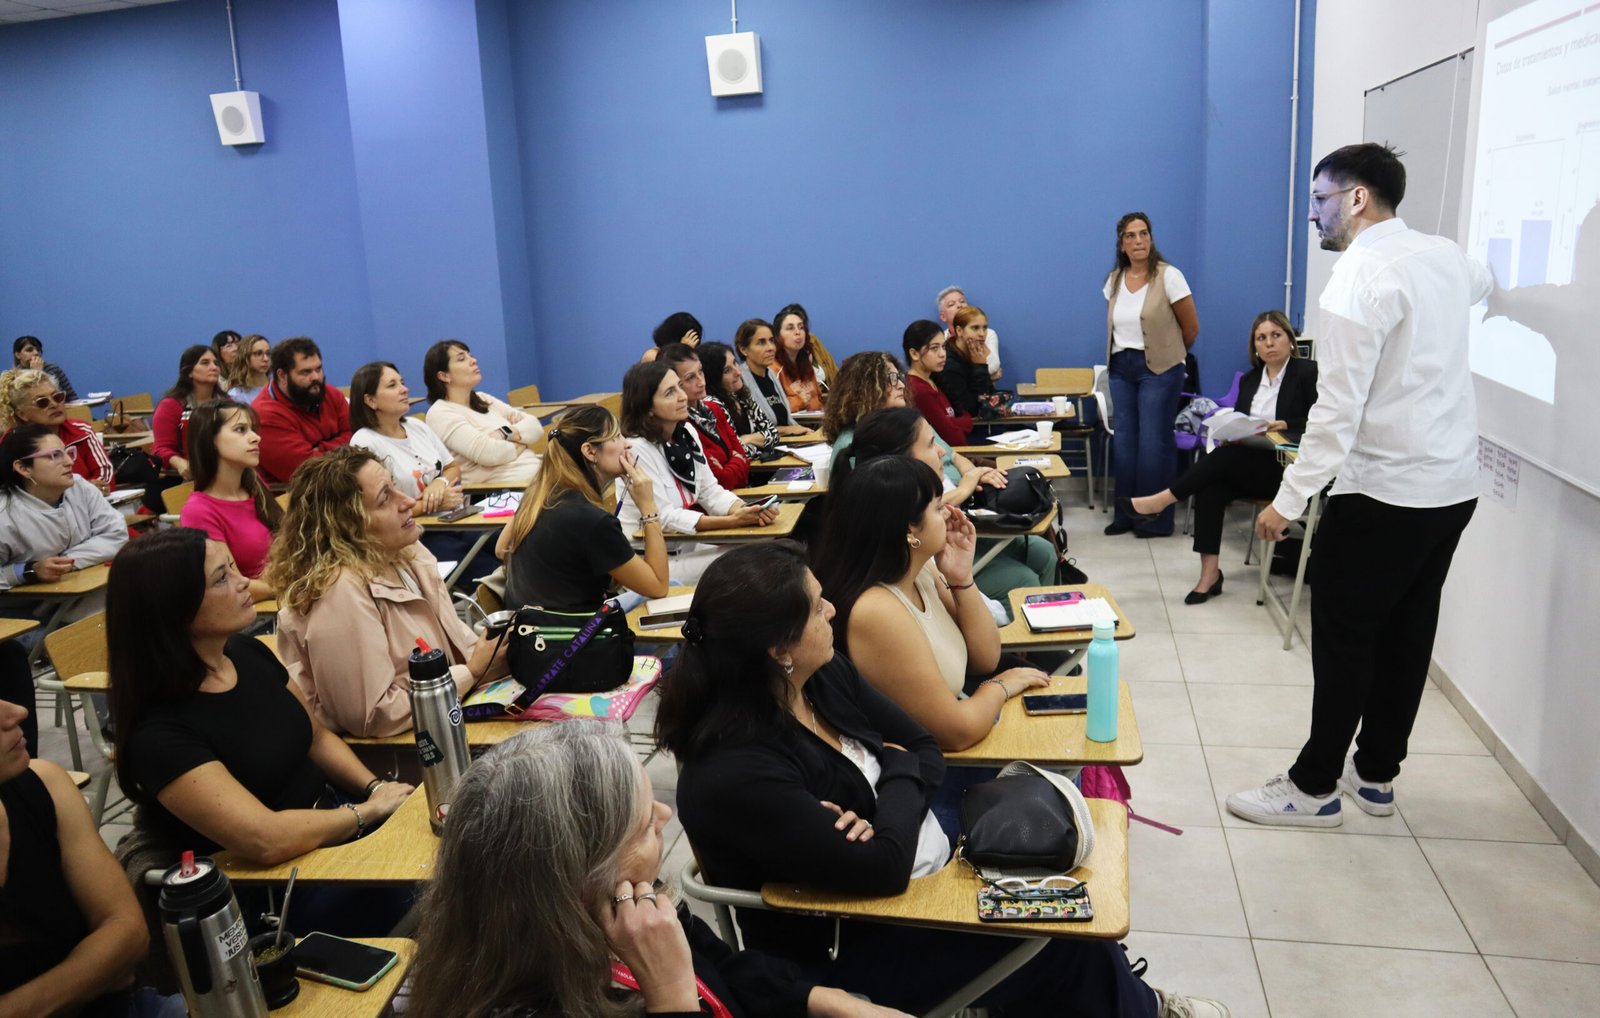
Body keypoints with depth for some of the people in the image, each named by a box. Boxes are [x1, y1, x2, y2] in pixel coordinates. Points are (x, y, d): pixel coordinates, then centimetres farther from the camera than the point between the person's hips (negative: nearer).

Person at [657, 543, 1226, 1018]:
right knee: (1065, 945, -4)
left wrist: (886, 818, -20)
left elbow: (926, 751, 1)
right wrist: (898, 771, -14)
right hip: (847, 950, -7)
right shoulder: (736, 774, -32)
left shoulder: (825, 675, -7)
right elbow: (882, 869, -30)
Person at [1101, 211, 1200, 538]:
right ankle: (1125, 515, 15)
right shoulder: (1113, 281, 6)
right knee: (1124, 440, 7)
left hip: (1159, 369, -5)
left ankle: (1156, 519, 5)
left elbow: (1191, 327, -2)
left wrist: (1170, 354, 10)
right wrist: (1123, 355, 14)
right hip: (1121, 367, 5)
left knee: (1153, 443, -4)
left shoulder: (1169, 276, -9)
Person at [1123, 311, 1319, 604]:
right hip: (1248, 467, 5)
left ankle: (1160, 501, -25)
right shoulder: (1250, 379, 16)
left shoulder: (1309, 373, -1)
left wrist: (1284, 425, -23)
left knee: (1227, 456, -31)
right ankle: (1210, 571, -30)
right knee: (1211, 485, -27)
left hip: (1287, 468, -5)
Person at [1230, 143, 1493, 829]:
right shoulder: (1446, 257, 10)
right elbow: (1484, 281, 37)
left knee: (1344, 639, 2)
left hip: (1383, 492, -8)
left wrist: (1289, 499, -19)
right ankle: (1376, 776, 28)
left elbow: (1339, 406, -22)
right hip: (1455, 485, 9)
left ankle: (1315, 787, 12)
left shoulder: (1360, 276, -16)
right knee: (1407, 633, 15)